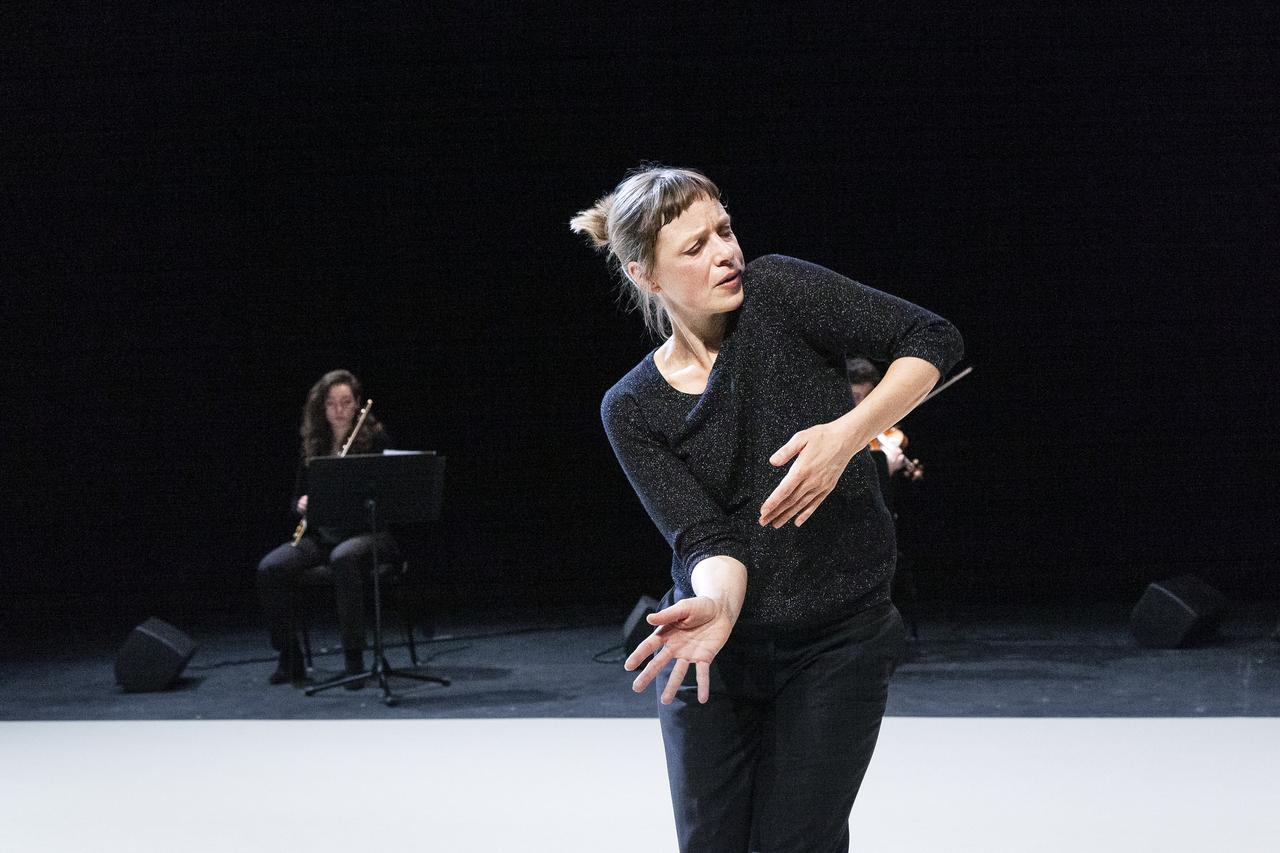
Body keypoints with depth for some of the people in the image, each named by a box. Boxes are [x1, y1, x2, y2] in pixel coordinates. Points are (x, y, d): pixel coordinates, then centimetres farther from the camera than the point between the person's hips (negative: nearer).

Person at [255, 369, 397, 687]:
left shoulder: (376, 440, -2)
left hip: (368, 530, -4)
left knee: (343, 559, -40)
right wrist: (302, 504, -7)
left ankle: (354, 658, -32)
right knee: (270, 568, -22)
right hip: (322, 533, 5)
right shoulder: (312, 446, 11)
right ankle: (289, 657, -8)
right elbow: (297, 496, 16)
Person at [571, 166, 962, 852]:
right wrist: (717, 604, -37)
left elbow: (932, 339, -10)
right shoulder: (632, 410, -6)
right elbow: (707, 535, -15)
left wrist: (846, 435, -23)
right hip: (718, 648, 2)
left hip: (836, 646, -2)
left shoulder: (776, 293, -10)